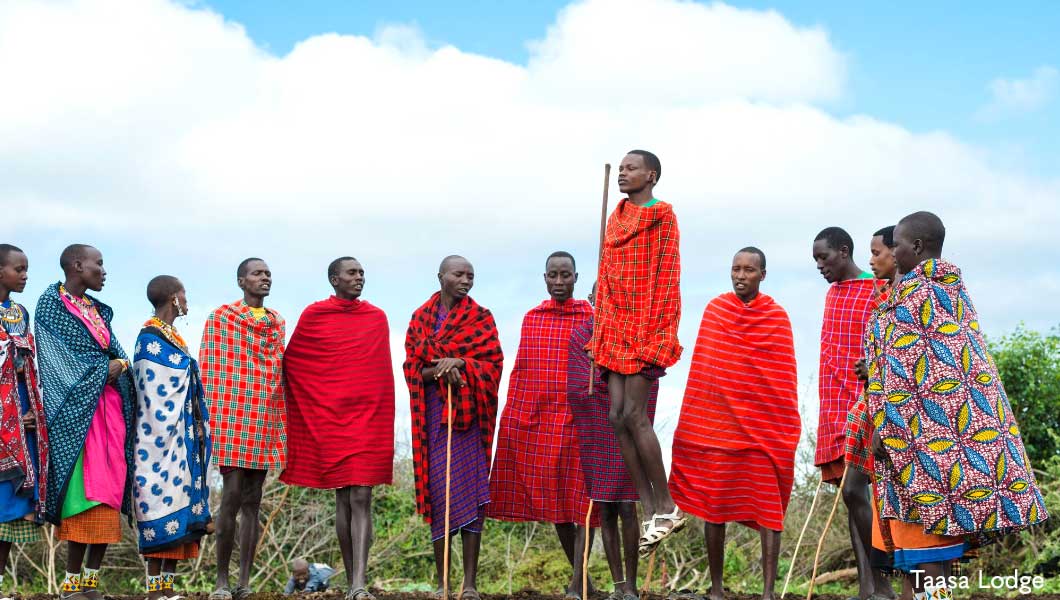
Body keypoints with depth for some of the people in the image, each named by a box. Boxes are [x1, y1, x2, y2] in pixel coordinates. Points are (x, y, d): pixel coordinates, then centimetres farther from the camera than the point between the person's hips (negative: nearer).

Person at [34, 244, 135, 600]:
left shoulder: (98, 310, 20)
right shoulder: (50, 305, -1)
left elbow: (115, 353, 16)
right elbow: (60, 358, -10)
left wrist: (119, 365, -5)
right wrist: (102, 369, -10)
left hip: (109, 405, 7)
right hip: (76, 408, -7)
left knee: (110, 492, 0)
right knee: (85, 493, -13)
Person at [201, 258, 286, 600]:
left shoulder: (277, 322, 17)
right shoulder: (221, 318, 3)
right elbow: (208, 368, -2)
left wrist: (283, 419, 13)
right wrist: (210, 418, -9)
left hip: (266, 422, 5)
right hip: (232, 417, -5)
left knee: (253, 500, 4)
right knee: (232, 496, -8)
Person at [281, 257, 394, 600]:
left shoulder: (377, 318, 8)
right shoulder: (314, 315, 2)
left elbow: (382, 372, 13)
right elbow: (290, 361, 9)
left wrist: (385, 423, 11)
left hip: (368, 417, 1)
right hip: (330, 417, 0)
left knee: (361, 498, -10)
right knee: (343, 499, 6)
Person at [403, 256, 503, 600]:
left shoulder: (480, 319, 8)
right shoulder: (420, 318, 11)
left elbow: (493, 363, 1)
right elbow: (412, 366, 6)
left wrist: (460, 365, -16)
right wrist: (437, 370, -14)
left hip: (467, 412, -1)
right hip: (433, 413, 1)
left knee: (470, 490, -8)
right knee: (438, 490, -1)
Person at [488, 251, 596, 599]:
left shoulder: (592, 317, 3)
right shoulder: (531, 318, 13)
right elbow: (519, 370, 15)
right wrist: (511, 415, 9)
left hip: (576, 419, -4)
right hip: (532, 420, 4)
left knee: (579, 501, -5)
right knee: (552, 501, 10)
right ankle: (578, 572, 23)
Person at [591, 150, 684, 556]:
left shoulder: (662, 215, -4)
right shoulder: (617, 218, 18)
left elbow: (667, 277, -9)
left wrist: (657, 334, -15)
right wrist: (599, 332, 13)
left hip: (646, 325, -7)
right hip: (615, 326, 7)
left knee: (634, 415, -11)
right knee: (618, 416, -1)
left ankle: (667, 508, 0)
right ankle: (650, 511, 4)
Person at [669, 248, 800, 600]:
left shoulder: (776, 317, 1)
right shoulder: (714, 309, 7)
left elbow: (784, 376, 0)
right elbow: (702, 366, 11)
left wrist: (787, 426, -5)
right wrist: (692, 422, 8)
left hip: (762, 424, -2)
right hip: (715, 422, 2)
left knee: (769, 507, -5)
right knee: (713, 503, 5)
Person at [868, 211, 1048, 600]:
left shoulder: (912, 291, -11)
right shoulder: (955, 290, 15)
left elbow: (902, 366, -16)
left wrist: (884, 424, -14)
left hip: (923, 420, -9)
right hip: (959, 418, 9)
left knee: (919, 529, -8)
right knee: (940, 528, 10)